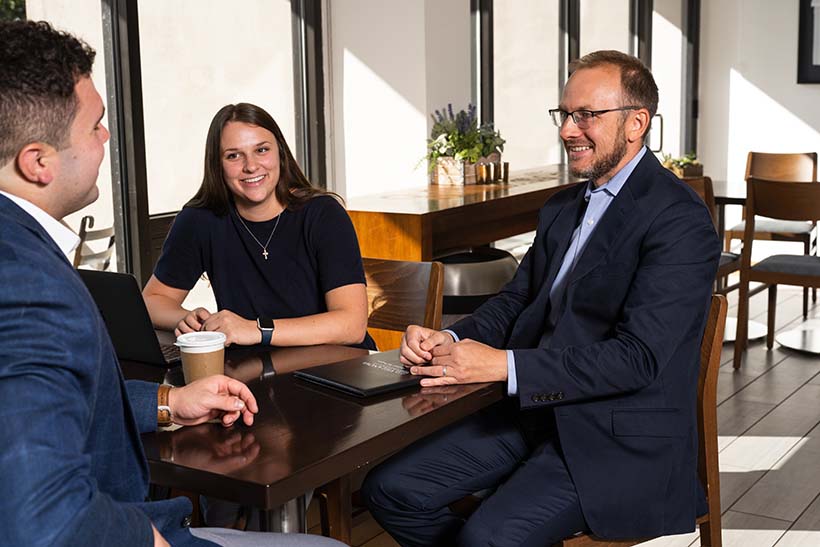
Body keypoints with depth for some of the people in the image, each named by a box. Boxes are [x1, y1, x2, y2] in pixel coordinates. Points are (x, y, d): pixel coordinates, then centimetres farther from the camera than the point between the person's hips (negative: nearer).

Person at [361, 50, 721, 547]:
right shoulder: (563, 208, 15)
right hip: (536, 410, 8)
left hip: (622, 437, -8)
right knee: (391, 489, -3)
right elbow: (516, 301, 16)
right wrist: (450, 339, -6)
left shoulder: (680, 220, -14)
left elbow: (638, 356, -22)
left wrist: (503, 365, -26)